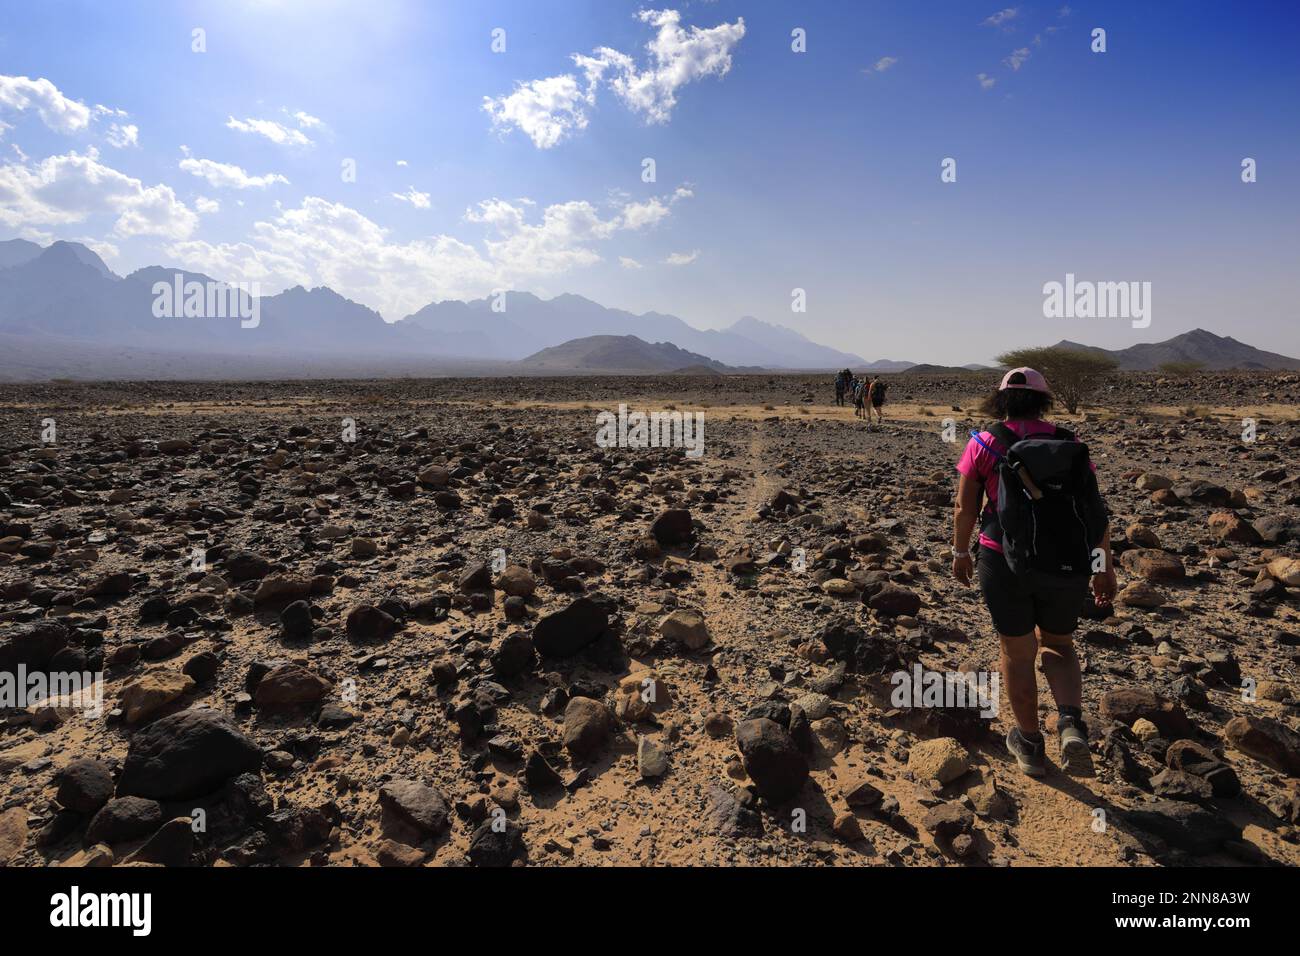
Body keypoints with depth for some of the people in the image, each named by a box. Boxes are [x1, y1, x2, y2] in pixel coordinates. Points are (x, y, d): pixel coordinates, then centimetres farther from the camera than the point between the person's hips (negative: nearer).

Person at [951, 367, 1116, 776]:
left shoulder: (983, 443, -5)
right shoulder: (1070, 444, 1)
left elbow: (964, 507, -4)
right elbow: (1096, 509, 1)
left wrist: (960, 552, 11)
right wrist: (1105, 566, 9)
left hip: (1005, 564, -2)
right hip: (1066, 569, 2)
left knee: (1017, 653, 16)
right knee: (1056, 644, 25)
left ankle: (1030, 744, 30)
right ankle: (1071, 723, 3)